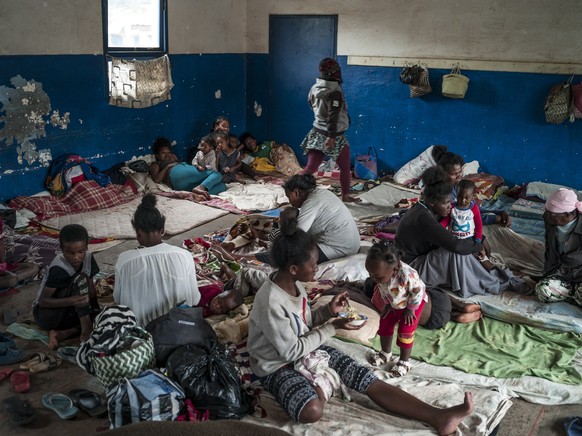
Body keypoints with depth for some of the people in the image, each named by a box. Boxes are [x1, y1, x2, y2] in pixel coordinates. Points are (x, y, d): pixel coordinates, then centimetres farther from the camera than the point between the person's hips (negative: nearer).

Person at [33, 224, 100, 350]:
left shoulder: (88, 257, -8)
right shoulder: (58, 269, -26)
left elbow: (90, 287, 2)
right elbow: (42, 301, -24)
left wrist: (96, 310, -9)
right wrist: (70, 301, -39)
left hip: (69, 313, 7)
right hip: (45, 313, -7)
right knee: (80, 279, -29)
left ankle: (60, 334, -21)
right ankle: (86, 330, -28)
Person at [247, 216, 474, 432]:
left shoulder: (293, 283, -3)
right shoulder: (270, 302, -30)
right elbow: (291, 351, -24)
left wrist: (328, 311, -8)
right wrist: (332, 327, -17)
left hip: (306, 349, 8)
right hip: (278, 366, -8)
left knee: (370, 380, -9)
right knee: (311, 411, -38)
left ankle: (438, 418, -14)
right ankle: (318, 387, -4)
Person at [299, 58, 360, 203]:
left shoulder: (314, 88, 1)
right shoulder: (335, 92, -20)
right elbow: (333, 115, -26)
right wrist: (331, 136, -29)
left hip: (316, 133, 6)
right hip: (334, 136, -6)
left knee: (311, 167, 5)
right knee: (345, 167, 12)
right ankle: (345, 196, 24)